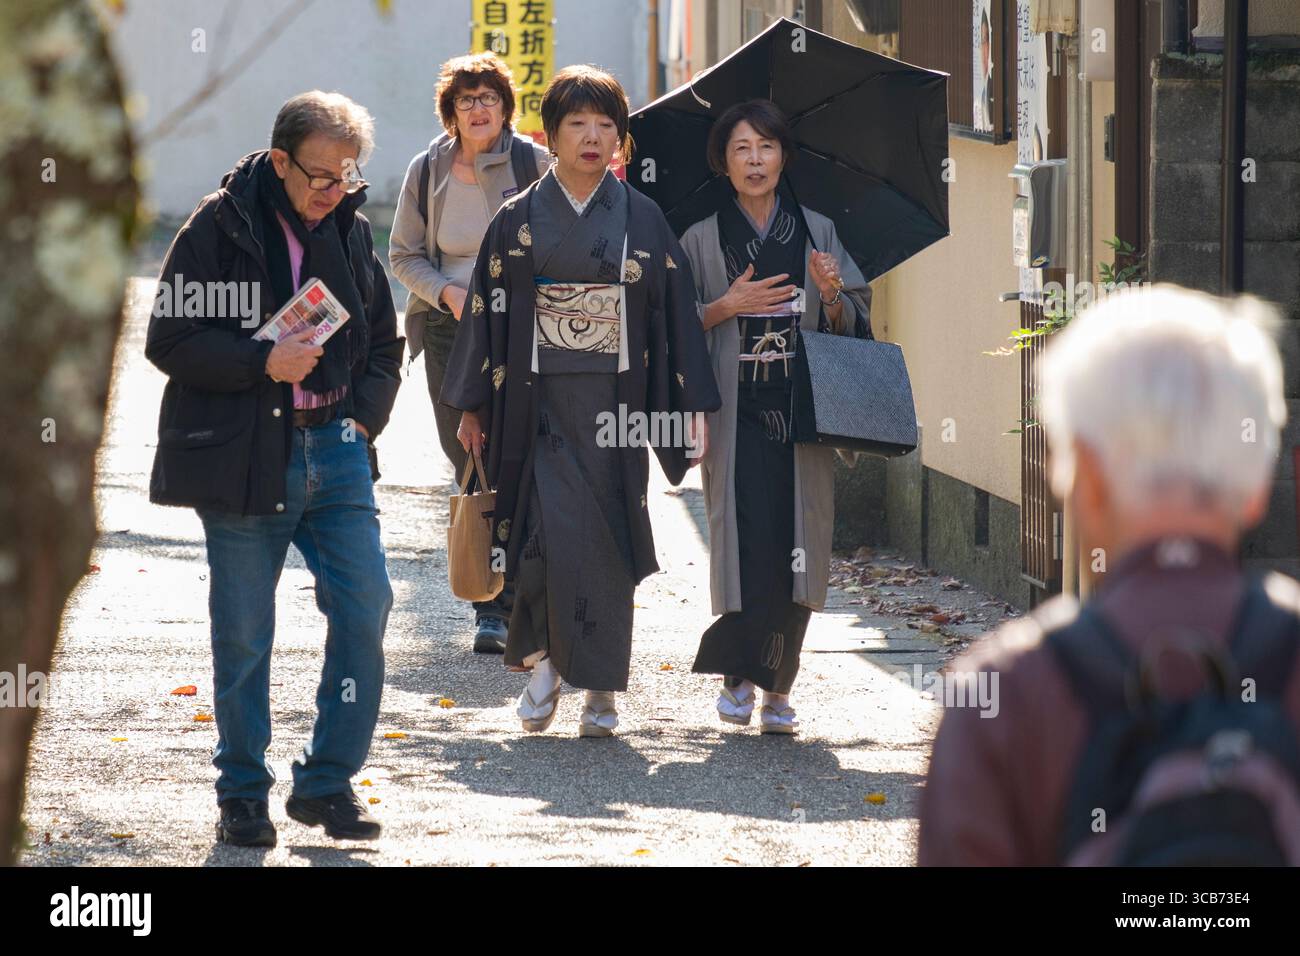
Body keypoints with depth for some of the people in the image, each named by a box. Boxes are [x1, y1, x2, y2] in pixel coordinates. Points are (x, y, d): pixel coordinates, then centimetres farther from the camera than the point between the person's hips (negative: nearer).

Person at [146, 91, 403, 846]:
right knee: (243, 634, 2)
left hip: (334, 450, 4)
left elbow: (384, 341, 19)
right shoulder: (220, 228, -6)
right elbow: (171, 342, -9)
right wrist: (264, 363, -18)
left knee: (365, 611, -3)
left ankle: (329, 782, 9)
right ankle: (243, 794, 15)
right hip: (245, 460, -4)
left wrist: (365, 413, 2)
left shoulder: (351, 231, 9)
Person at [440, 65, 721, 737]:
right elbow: (487, 310, 6)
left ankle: (600, 689, 8)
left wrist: (690, 405, 0)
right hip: (541, 399, -1)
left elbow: (675, 311, 5)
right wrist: (474, 405, 3)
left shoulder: (641, 220, 5)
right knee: (553, 528, -13)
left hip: (614, 399, 1)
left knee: (605, 539, 0)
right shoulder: (520, 220, 4)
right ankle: (545, 660, 6)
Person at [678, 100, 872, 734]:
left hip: (802, 412, 1)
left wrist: (832, 296, -11)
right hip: (735, 411, -1)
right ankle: (738, 671, 2)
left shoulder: (817, 233, 11)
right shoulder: (702, 241, 8)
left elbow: (853, 326, 9)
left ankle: (776, 687, 5)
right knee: (747, 537, -14)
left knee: (796, 550, -4)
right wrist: (726, 307, -9)